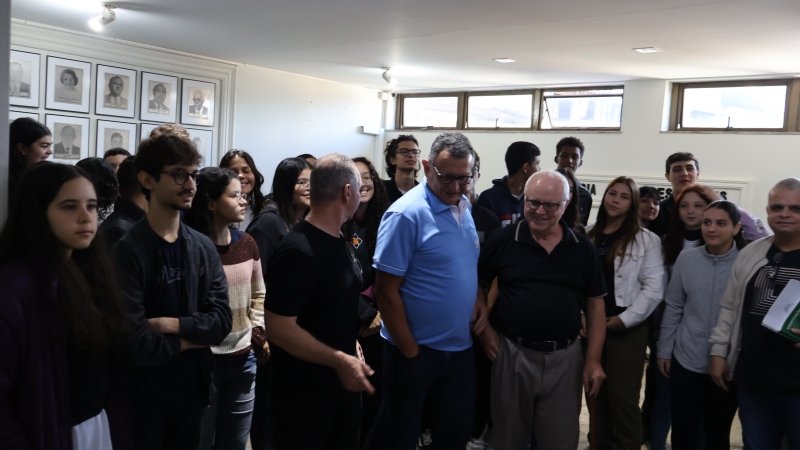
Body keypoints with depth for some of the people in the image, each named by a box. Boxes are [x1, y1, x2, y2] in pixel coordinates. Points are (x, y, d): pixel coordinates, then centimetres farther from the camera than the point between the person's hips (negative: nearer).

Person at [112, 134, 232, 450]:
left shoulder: (204, 248, 0)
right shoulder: (127, 252, -16)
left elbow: (222, 320, -6)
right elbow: (133, 343, -22)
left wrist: (172, 324, -19)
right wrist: (190, 340, -9)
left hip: (193, 390, 5)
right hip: (144, 395, -5)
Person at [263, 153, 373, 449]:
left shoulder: (340, 243, 5)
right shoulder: (298, 251, -23)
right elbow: (278, 327, -26)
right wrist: (339, 360, -26)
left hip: (344, 384, 8)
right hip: (304, 395, -8)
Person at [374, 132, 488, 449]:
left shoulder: (465, 207, 4)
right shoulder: (406, 214, -19)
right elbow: (386, 290, -18)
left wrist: (479, 296, -2)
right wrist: (410, 351, -14)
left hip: (460, 348, 6)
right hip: (416, 349, -6)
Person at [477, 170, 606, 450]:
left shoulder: (582, 248, 1)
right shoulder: (502, 241, -5)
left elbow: (595, 304, 4)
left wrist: (593, 360, 0)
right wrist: (484, 327, -7)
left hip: (565, 357, 1)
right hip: (512, 353, -1)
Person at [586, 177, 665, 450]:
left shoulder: (646, 240, -3)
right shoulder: (588, 235, 9)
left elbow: (654, 288, -8)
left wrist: (624, 319, -11)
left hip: (627, 328, -4)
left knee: (622, 396, -4)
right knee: (596, 392, 11)